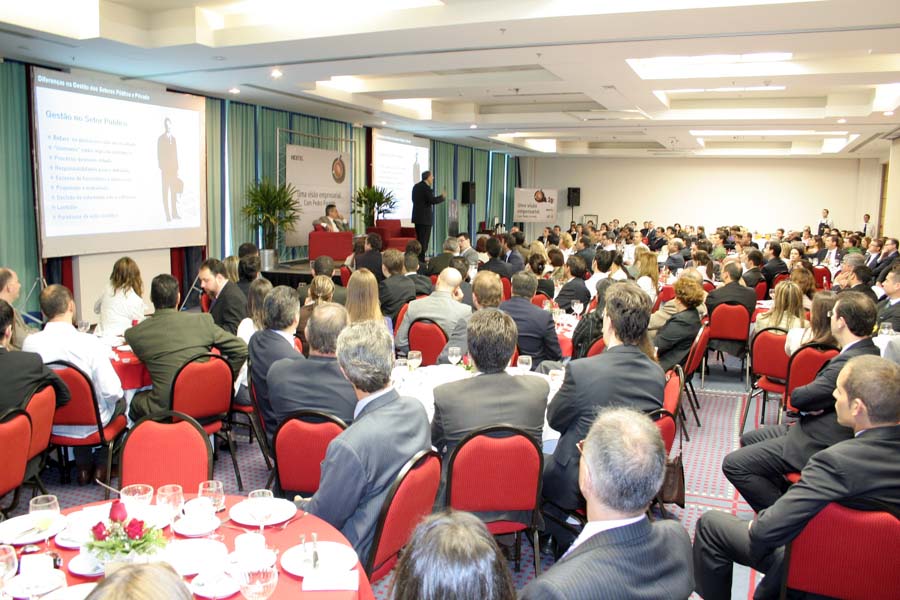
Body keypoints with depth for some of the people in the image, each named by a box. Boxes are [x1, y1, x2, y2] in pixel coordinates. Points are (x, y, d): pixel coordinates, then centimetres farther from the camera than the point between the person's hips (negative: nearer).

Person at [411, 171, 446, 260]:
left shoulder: (416, 186, 12)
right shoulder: (426, 187, -15)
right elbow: (433, 200, -22)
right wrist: (442, 197, -5)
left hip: (417, 217, 9)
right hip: (425, 218, -9)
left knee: (420, 240, 16)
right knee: (424, 241, -5)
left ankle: (418, 259, 19)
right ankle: (421, 260, -6)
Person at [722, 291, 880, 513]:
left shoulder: (850, 363, -29)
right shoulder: (868, 352, 4)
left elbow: (798, 398, -22)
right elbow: (822, 390, 9)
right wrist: (813, 405, -11)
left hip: (820, 446, -11)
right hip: (822, 430, 11)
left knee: (733, 464, -12)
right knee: (748, 440, 22)